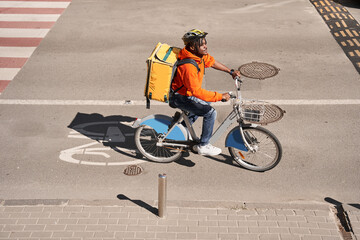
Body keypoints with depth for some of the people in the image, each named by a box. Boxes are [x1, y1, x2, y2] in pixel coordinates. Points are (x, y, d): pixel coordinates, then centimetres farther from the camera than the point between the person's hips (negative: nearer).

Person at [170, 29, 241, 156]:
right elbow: (197, 91, -32)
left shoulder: (199, 54, -6)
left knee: (206, 102, 30)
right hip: (179, 97, -10)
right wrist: (220, 96, -27)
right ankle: (203, 146, -1)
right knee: (210, 113, -16)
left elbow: (211, 62, 14)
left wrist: (230, 71, 13)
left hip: (186, 91, 10)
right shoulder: (188, 66, -34)